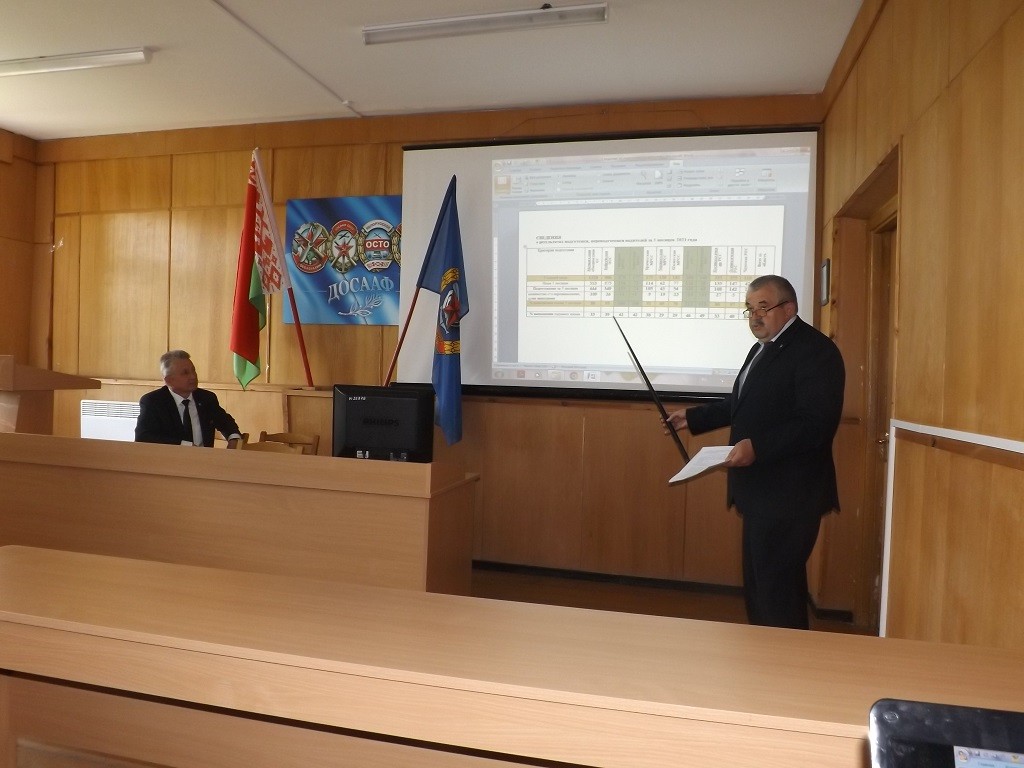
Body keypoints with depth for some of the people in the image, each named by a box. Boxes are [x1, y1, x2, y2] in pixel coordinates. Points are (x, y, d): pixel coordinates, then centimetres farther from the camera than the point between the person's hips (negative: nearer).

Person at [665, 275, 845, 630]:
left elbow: (816, 423, -24)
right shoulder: (763, 348, 16)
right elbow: (742, 404, 26)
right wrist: (692, 417, 21)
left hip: (788, 494, -10)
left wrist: (757, 447, -31)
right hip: (760, 490, 10)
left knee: (777, 587, -4)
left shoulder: (815, 350, -15)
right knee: (758, 583, 19)